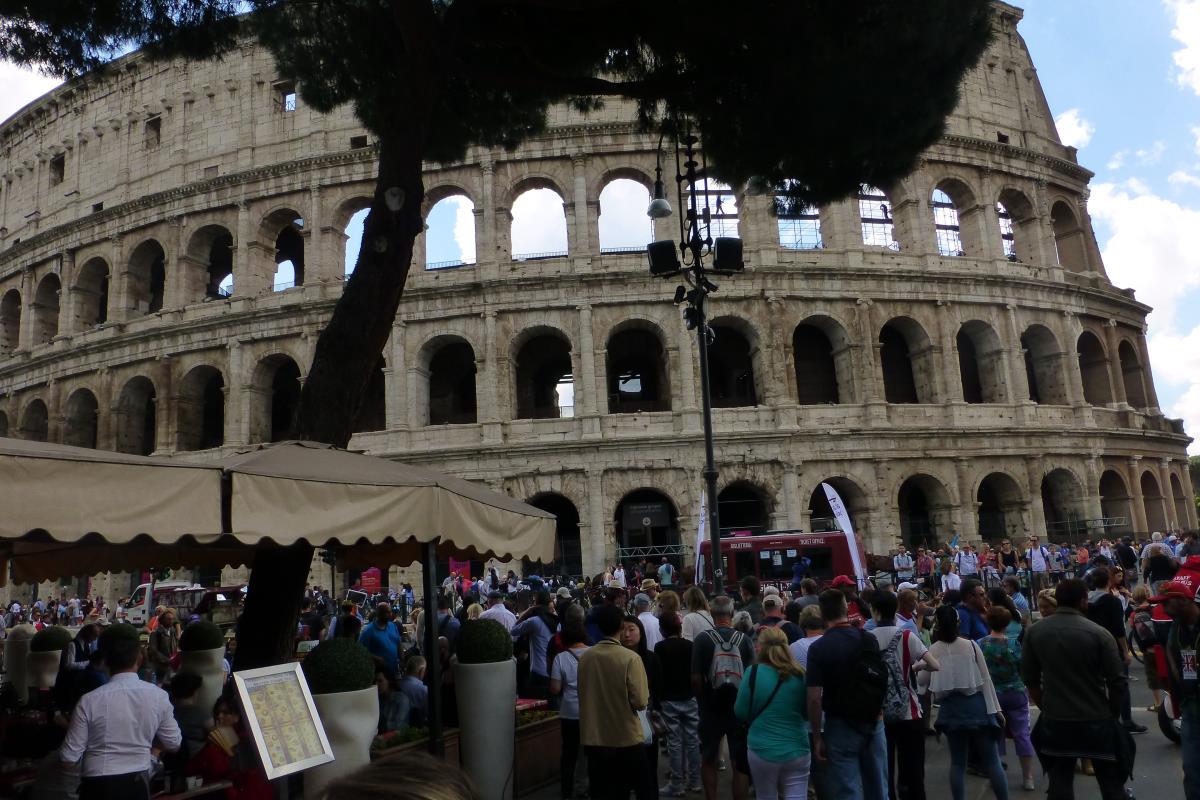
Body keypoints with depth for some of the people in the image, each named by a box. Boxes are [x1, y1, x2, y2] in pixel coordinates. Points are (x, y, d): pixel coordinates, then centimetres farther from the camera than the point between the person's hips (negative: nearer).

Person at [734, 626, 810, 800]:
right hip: (797, 749, 1)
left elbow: (741, 712, -4)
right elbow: (807, 713, 10)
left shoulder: (754, 673, -11)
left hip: (763, 750, -1)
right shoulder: (800, 675, -3)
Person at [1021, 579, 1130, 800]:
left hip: (1055, 720, 3)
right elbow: (1117, 681, -9)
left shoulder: (1034, 632, -2)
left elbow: (1030, 678, 4)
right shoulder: (1099, 633, -12)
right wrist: (1113, 714, 7)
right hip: (1097, 720, -2)